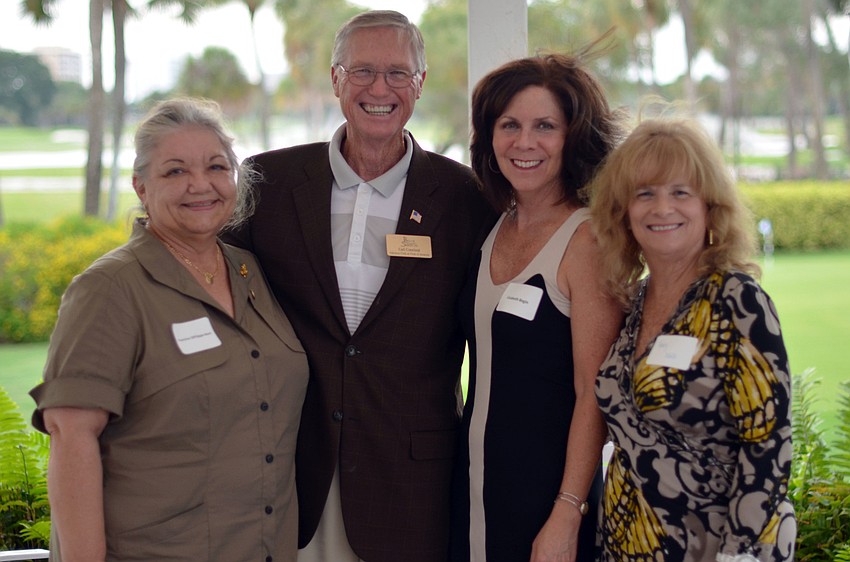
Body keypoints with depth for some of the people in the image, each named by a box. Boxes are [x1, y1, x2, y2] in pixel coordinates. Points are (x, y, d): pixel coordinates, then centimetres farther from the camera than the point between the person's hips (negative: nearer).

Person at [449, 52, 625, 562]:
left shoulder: (587, 239, -13)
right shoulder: (495, 229, 6)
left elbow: (594, 393, -15)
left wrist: (567, 517, -18)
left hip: (545, 488, -6)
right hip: (473, 481, 6)